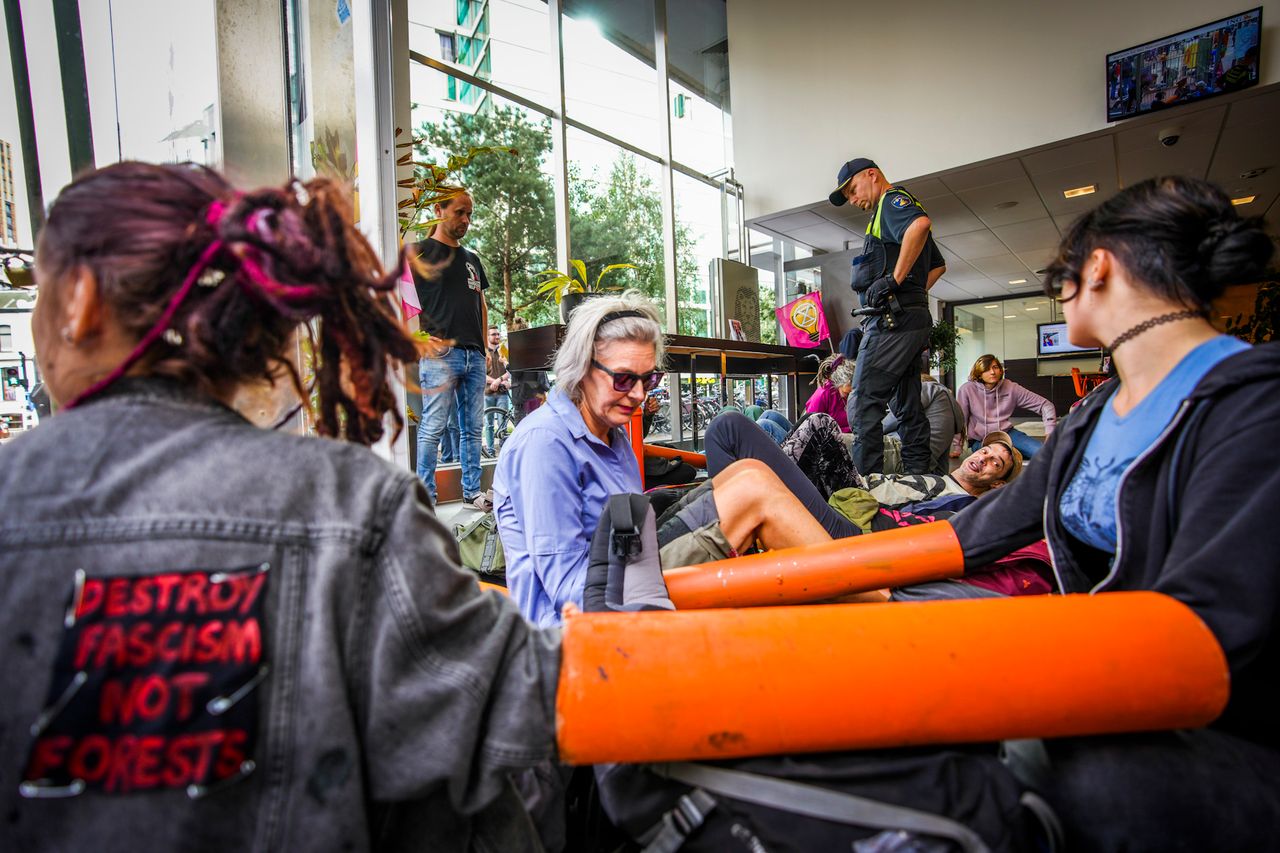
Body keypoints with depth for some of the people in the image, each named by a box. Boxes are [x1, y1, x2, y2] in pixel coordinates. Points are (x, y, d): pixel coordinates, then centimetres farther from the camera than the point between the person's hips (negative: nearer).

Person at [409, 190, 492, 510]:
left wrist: (484, 346, 16)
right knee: (433, 427, -5)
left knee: (473, 428, 9)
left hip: (474, 355, 6)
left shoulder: (472, 259, 23)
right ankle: (425, 496, 6)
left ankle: (472, 490, 18)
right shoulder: (420, 252, 4)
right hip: (440, 354, -6)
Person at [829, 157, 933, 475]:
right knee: (908, 407, 10)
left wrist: (894, 281, -23)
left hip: (892, 320, -10)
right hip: (914, 317, 10)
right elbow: (936, 265, 35)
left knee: (865, 403, -12)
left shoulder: (892, 199, -2)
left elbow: (920, 224, -26)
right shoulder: (901, 211, 28)